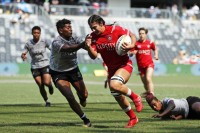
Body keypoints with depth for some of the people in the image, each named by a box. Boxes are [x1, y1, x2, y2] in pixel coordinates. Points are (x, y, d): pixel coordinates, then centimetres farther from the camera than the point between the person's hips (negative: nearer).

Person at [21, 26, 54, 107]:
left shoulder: (44, 42, -5)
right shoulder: (28, 44, -4)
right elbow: (23, 54, -2)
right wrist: (23, 56, -25)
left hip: (45, 65, -1)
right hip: (35, 67, 1)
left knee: (46, 82, -19)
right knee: (40, 86, 0)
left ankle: (50, 85, 19)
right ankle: (46, 101, 19)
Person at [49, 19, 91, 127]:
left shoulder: (74, 38, -8)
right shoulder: (56, 42, -26)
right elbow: (68, 49, -44)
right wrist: (83, 44, -60)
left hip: (73, 70, 5)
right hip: (59, 73, -5)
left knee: (84, 94, 3)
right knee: (70, 98, -18)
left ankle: (82, 99, 45)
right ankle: (85, 120, -2)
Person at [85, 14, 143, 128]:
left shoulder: (115, 29, -15)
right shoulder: (93, 37, -2)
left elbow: (132, 35, -4)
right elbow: (94, 56, -7)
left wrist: (132, 45, -23)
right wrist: (89, 47, -26)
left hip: (124, 65, -6)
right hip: (111, 68, 6)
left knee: (114, 85, -32)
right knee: (118, 97, 10)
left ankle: (135, 97, -6)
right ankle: (133, 118, 29)